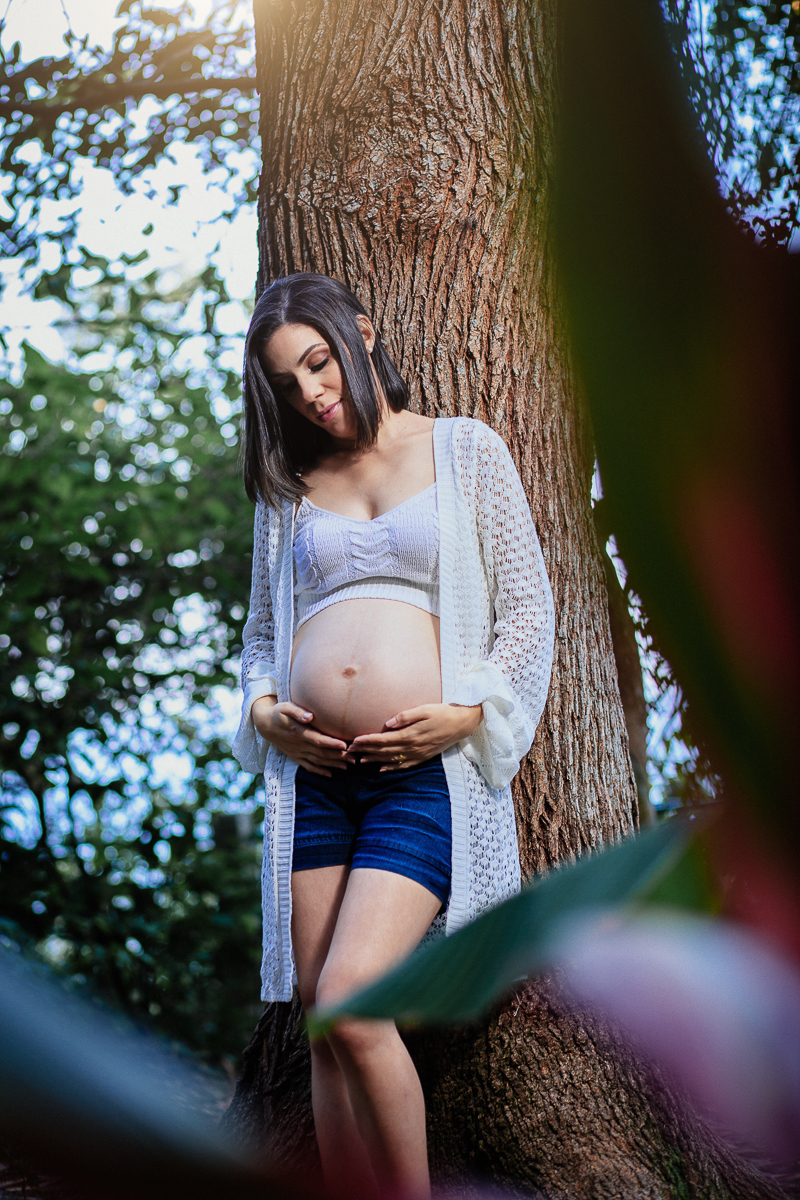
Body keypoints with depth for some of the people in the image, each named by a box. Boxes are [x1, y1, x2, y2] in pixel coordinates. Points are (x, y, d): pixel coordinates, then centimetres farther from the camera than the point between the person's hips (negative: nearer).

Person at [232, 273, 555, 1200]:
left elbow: (527, 607, 5)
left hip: (426, 772, -4)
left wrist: (465, 714, -8)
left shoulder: (467, 452, 9)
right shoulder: (288, 486, 18)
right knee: (323, 1023, 2)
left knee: (350, 1000, -18)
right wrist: (264, 710, 2)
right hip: (311, 774, 4)